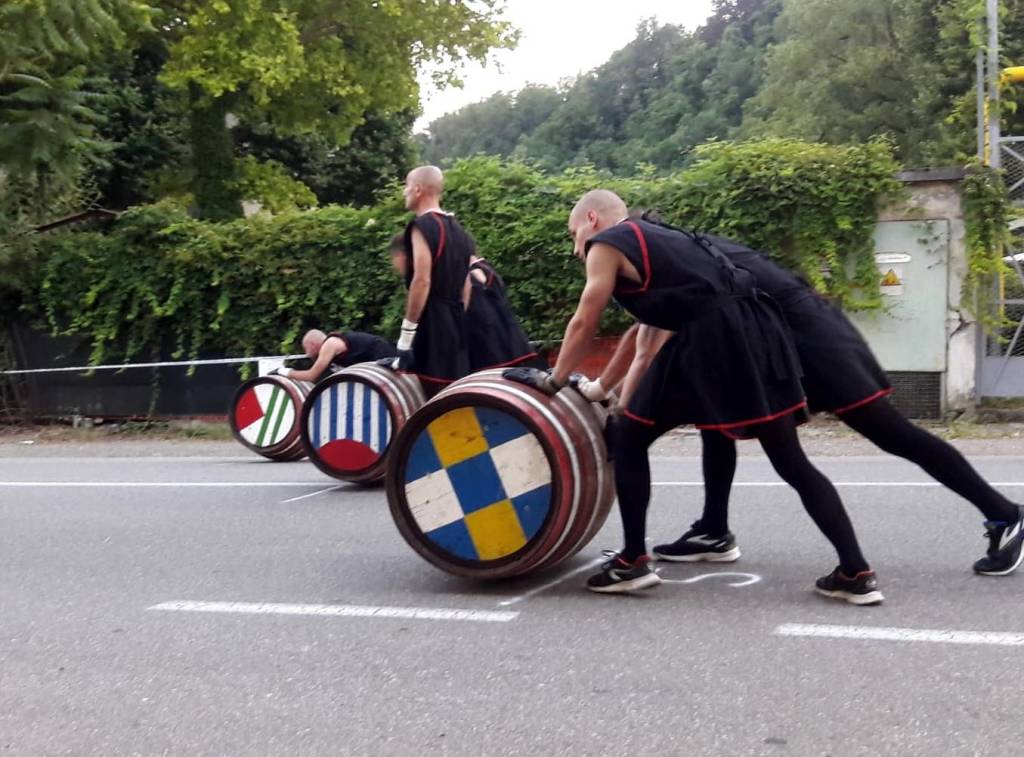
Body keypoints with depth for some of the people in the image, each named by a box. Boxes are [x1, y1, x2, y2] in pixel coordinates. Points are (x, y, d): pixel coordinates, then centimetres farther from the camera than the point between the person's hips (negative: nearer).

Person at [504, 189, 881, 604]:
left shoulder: (605, 245, 9)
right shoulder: (655, 237, 32)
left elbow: (584, 324, 7)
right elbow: (650, 326, 34)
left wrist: (553, 380, 20)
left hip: (710, 340, -8)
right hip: (757, 330, 8)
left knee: (628, 437, 10)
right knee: (793, 463, 10)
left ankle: (634, 562, 11)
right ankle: (857, 573, 5)